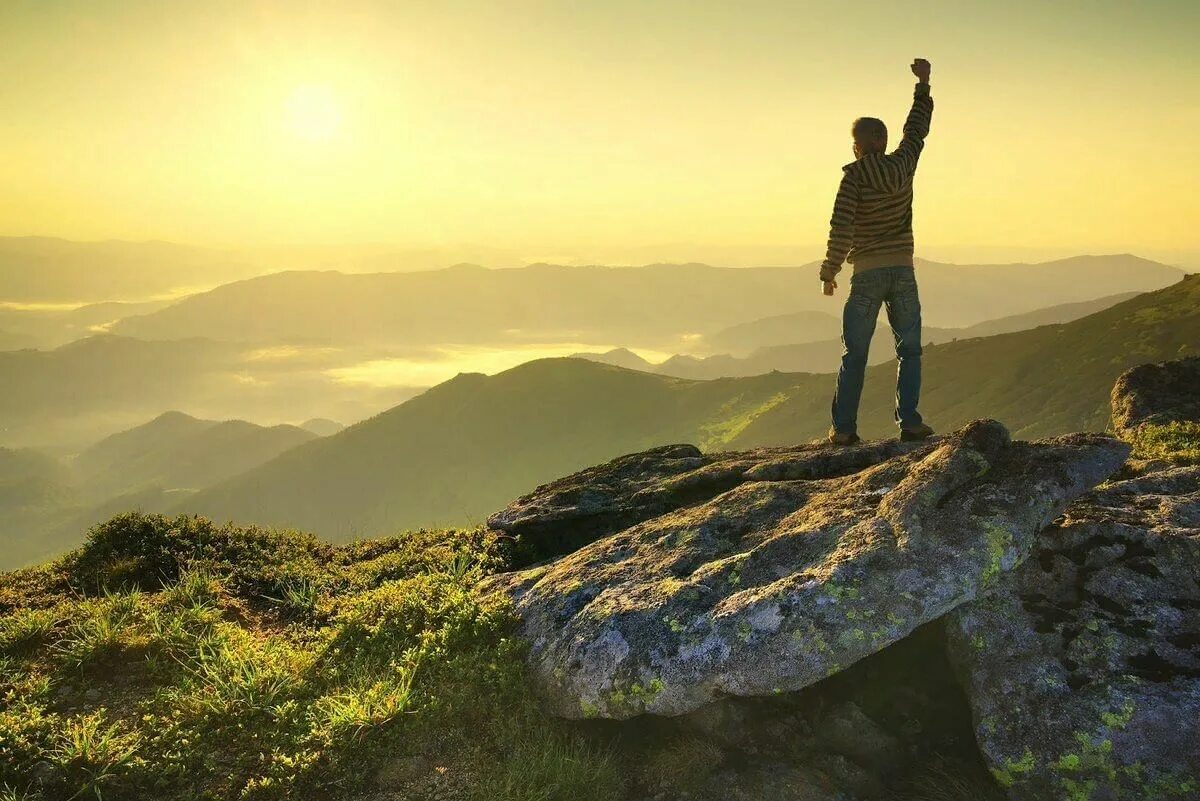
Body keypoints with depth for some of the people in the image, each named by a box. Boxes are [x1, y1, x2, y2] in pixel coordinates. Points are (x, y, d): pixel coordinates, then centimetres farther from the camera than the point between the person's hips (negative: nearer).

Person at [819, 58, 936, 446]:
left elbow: (841, 227, -14)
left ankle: (843, 427, 1)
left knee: (854, 355, 2)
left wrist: (829, 270, -4)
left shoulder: (855, 176, -9)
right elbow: (917, 127, 21)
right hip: (903, 272, 3)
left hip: (867, 275, -3)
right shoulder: (902, 165, 4)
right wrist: (923, 83, 33)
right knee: (909, 350, 9)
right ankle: (909, 421, 3)